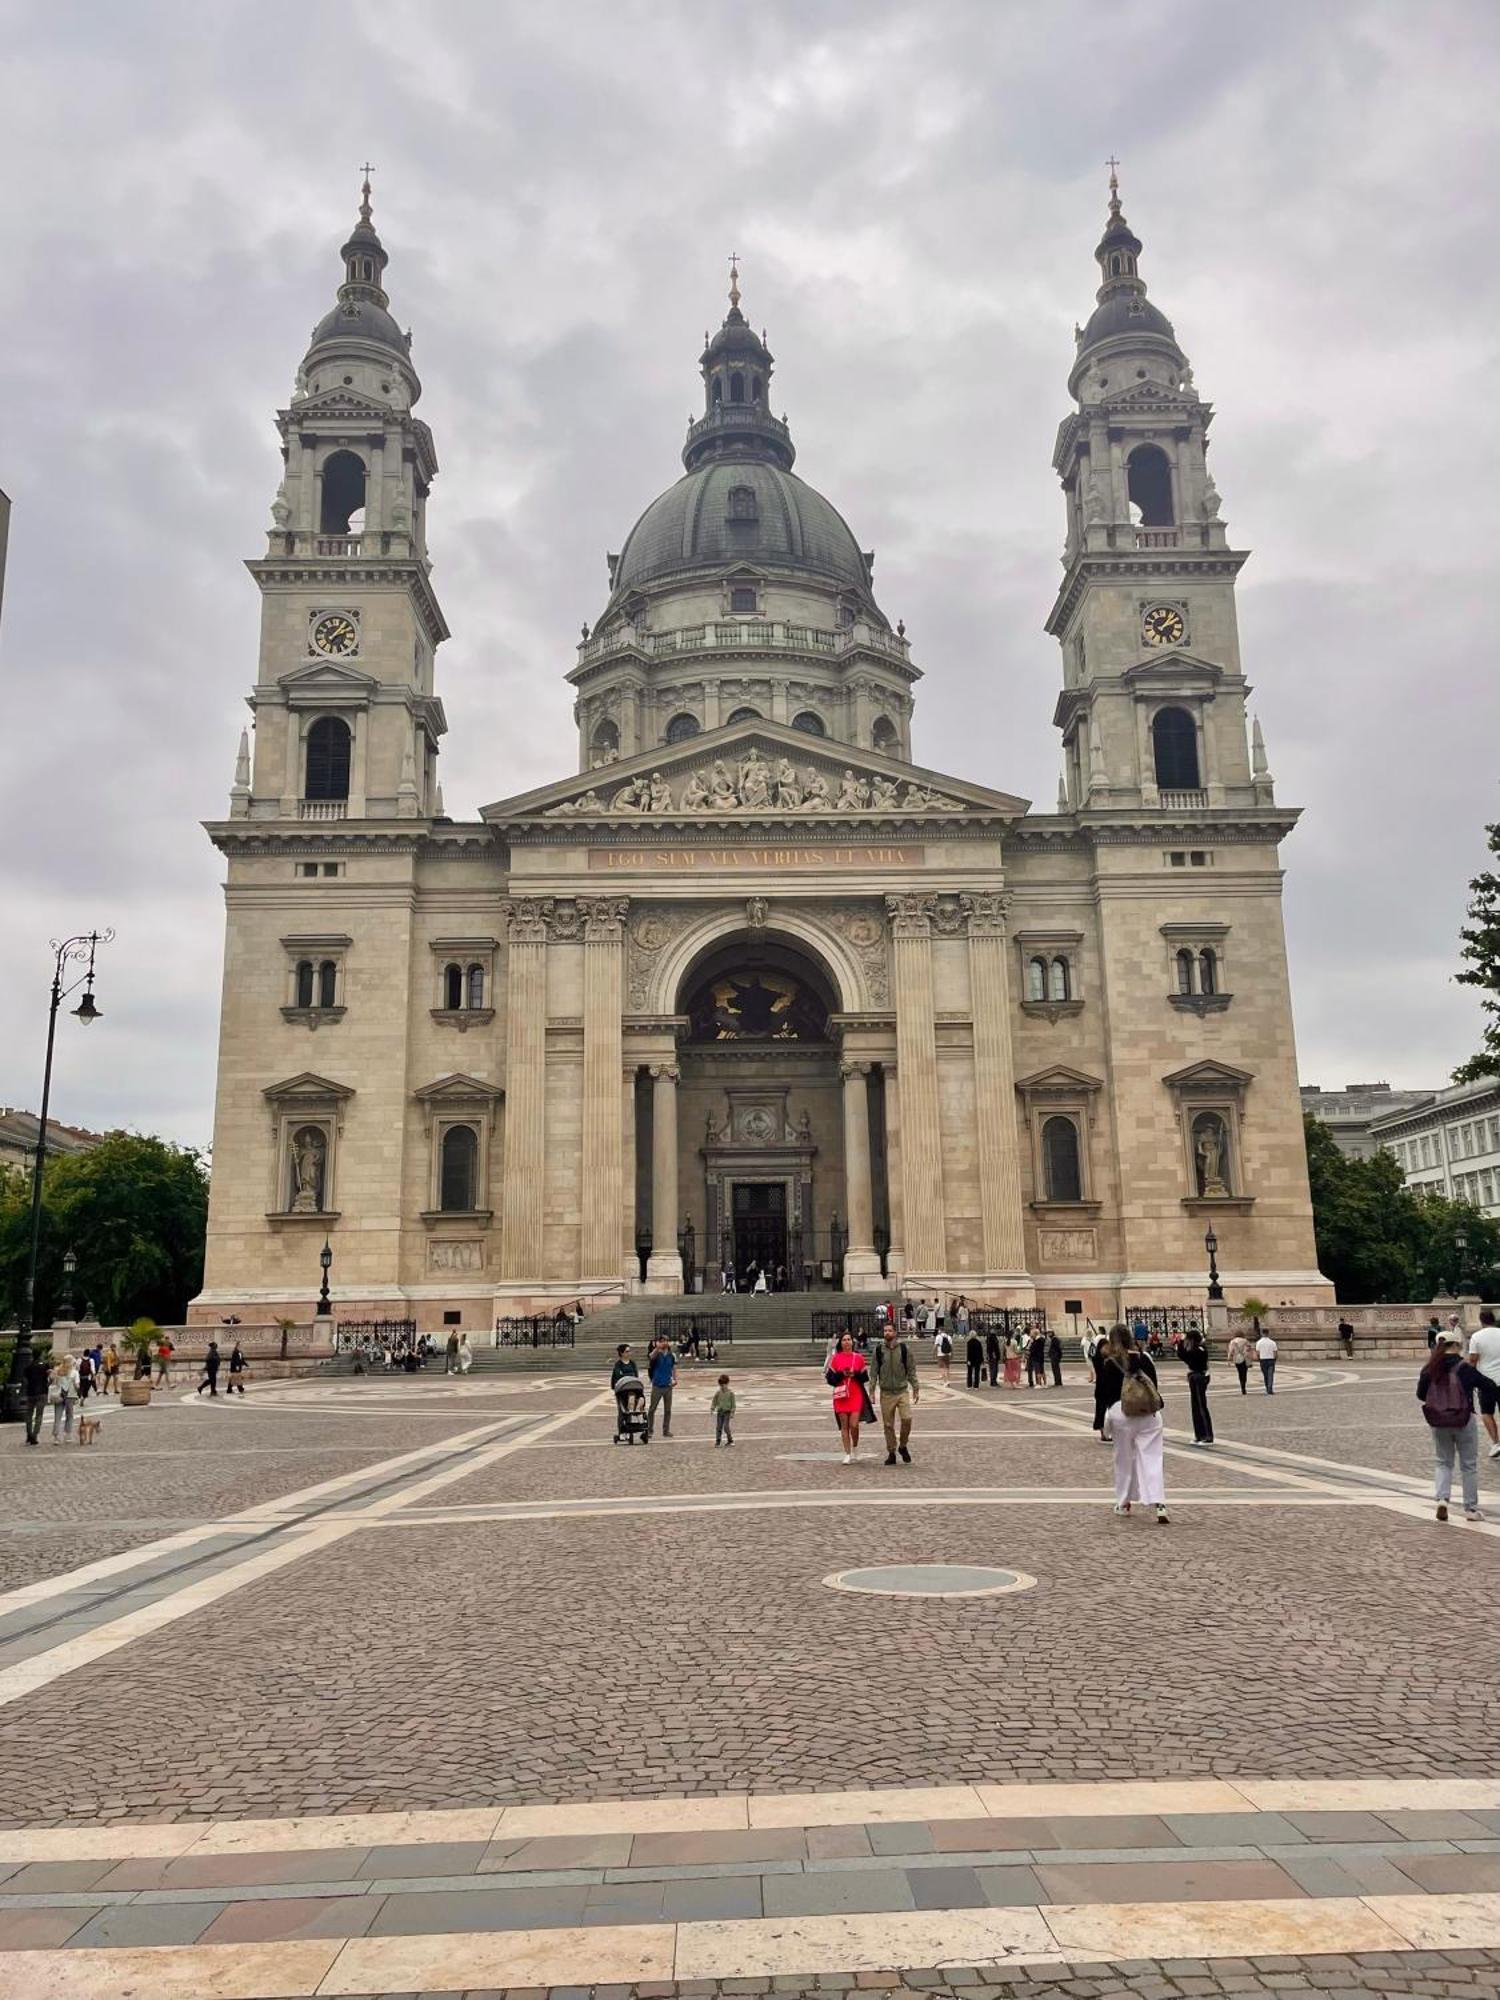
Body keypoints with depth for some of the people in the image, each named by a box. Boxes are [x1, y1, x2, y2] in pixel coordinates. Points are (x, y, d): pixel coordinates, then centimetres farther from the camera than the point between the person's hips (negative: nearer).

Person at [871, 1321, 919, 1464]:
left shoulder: (904, 1348, 0)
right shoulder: (879, 1350, 1)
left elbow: (911, 1370, 5)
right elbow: (874, 1372, 5)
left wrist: (916, 1388, 2)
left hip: (902, 1391, -1)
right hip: (886, 1393, 1)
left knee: (907, 1419, -14)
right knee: (888, 1425, 4)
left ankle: (903, 1446, 9)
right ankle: (891, 1453, 16)